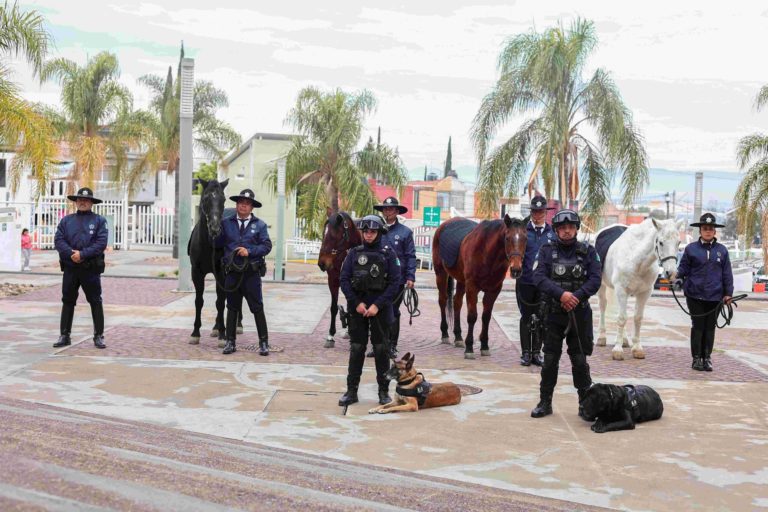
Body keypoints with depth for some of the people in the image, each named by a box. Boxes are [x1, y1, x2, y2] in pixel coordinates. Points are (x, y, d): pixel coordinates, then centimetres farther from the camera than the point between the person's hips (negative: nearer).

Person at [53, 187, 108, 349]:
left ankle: (99, 336, 8)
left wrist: (82, 254, -18)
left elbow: (101, 243, -10)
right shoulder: (66, 220, 10)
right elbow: (58, 240, 0)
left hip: (91, 268, -3)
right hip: (70, 267, 3)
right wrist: (71, 253, -16)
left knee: (95, 302, 2)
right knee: (68, 301, 8)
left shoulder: (99, 221, 2)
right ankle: (64, 335, 16)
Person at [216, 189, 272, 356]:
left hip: (251, 273, -2)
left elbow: (267, 246, -6)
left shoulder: (259, 225, 1)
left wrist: (250, 251, -17)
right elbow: (218, 243, 9)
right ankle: (230, 342, 18)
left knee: (257, 309, 1)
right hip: (232, 273, 2)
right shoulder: (226, 223, 6)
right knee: (232, 308, 11)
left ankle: (264, 343, 8)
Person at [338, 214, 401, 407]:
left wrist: (378, 305, -13)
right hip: (357, 308, 1)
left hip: (380, 309, -1)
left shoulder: (388, 254, -1)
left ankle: (384, 391, 14)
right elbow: (344, 280, 1)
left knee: (381, 349, 5)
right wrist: (356, 303, -9)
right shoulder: (354, 253, 4)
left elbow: (395, 283, -6)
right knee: (356, 349, 5)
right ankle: (351, 391, 11)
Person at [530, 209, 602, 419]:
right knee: (550, 360, 5)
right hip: (553, 314, 0)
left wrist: (577, 296, -21)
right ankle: (545, 402, 16)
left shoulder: (588, 252, 3)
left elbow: (595, 279, -6)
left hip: (579, 314, 0)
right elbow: (539, 277, -11)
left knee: (579, 360, 3)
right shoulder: (547, 251, 2)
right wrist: (561, 294, -24)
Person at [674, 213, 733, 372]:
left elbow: (727, 273, 6)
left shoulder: (722, 250, 4)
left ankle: (707, 358, 17)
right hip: (695, 295, -1)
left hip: (715, 296, 2)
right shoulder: (691, 248, 0)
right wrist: (679, 279, -14)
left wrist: (728, 293, 3)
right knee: (698, 327, 2)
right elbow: (684, 268, 5)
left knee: (710, 328, 8)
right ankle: (696, 358, 10)